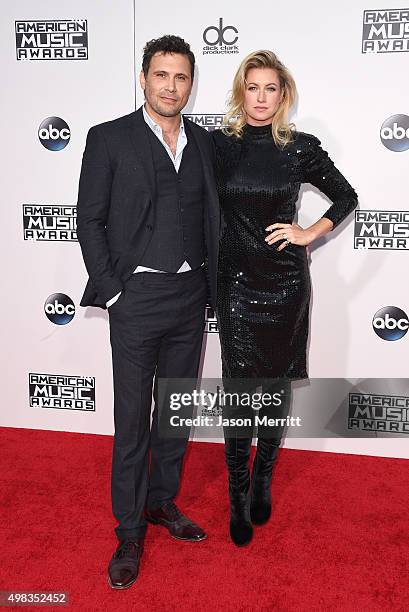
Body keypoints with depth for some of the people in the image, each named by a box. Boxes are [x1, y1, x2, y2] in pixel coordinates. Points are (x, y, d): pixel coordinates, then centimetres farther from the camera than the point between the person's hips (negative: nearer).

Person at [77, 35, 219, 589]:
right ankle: (129, 532, 20)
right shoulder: (109, 139, -2)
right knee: (132, 418, 4)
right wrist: (111, 290, -9)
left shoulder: (204, 142, 10)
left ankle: (162, 501, 35)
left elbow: (212, 216, 12)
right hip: (137, 297, -4)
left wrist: (212, 285, 5)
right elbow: (90, 220, -3)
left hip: (191, 296, 4)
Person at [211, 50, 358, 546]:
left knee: (277, 384, 10)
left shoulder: (301, 147, -1)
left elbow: (346, 196, 10)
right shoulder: (218, 144, 2)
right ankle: (238, 496, 15)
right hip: (236, 280, 0)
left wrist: (309, 233, -2)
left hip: (285, 280, 0)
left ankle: (263, 481, 30)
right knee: (239, 386, -1)